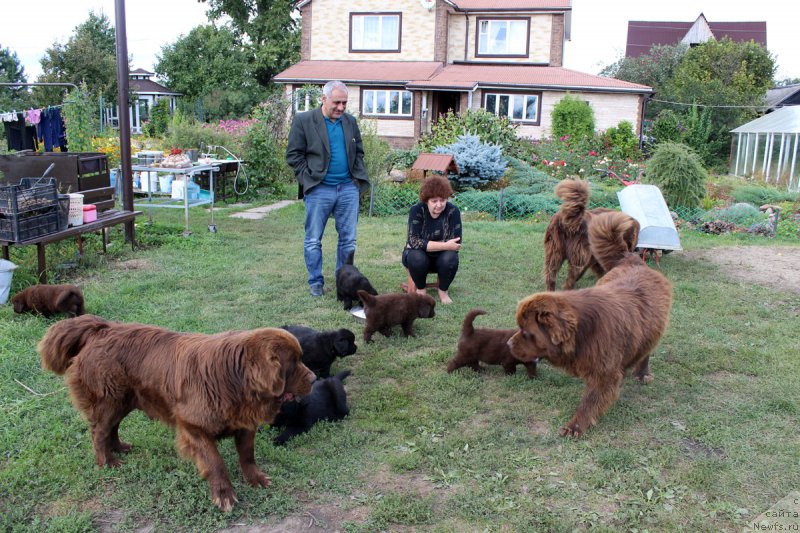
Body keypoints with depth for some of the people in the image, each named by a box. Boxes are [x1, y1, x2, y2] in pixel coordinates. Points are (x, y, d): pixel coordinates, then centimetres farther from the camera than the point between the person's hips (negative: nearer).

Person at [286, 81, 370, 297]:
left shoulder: (351, 122, 11)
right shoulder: (303, 120, -3)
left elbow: (359, 152, 20)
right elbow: (293, 155, -2)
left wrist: (358, 177, 7)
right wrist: (309, 179, -7)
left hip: (348, 188, 4)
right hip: (319, 189, -3)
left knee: (348, 239, 6)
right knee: (313, 240, 3)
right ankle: (316, 282, 16)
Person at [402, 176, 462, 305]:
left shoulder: (453, 211, -17)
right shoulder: (416, 210, -19)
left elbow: (455, 244, -20)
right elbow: (414, 242, -28)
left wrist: (425, 244, -23)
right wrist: (445, 246, -33)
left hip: (441, 257, 1)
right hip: (419, 255, -1)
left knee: (450, 258, -31)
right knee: (416, 258, -34)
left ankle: (443, 291, -4)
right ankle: (420, 289, -5)